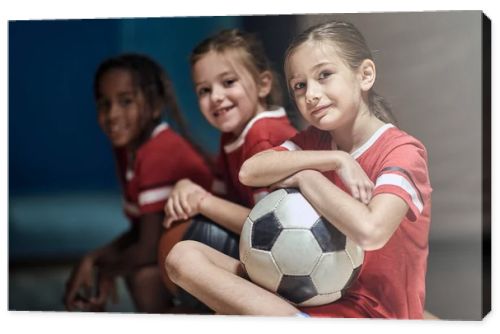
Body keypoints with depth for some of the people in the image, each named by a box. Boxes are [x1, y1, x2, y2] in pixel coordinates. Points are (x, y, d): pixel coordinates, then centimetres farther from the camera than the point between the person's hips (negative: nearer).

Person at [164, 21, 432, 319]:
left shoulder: (402, 151, -13)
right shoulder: (315, 140, 9)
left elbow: (369, 231, -32)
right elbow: (249, 172, -9)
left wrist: (305, 176, -17)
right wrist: (335, 160, -18)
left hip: (371, 312, -8)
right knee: (184, 255, -9)